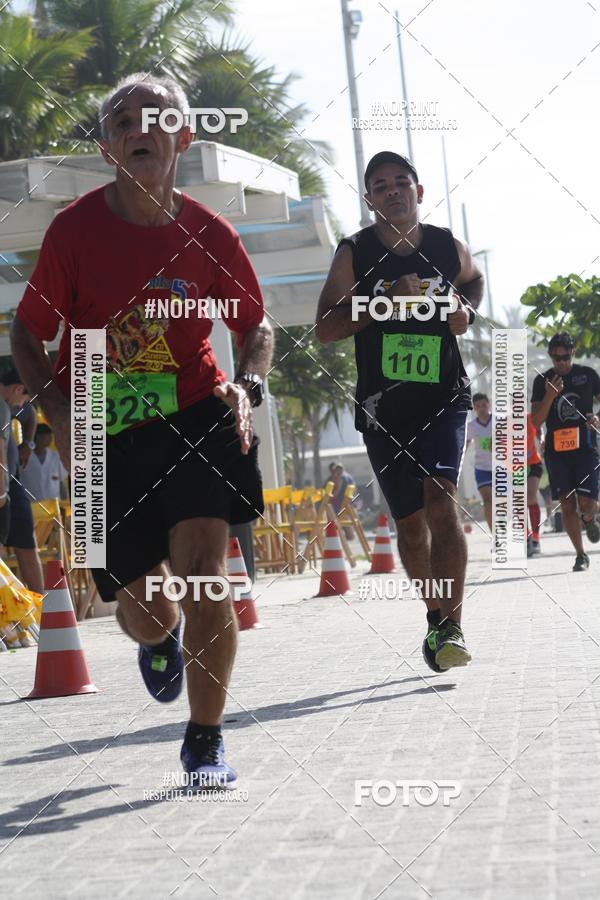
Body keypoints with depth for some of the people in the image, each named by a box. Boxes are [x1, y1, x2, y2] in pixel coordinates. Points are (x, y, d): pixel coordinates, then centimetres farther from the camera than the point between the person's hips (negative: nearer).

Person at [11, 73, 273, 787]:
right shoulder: (75, 227, -8)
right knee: (145, 614, 4)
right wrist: (58, 408, -14)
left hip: (194, 418, 0)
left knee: (203, 569, -21)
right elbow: (27, 332, 0)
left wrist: (246, 385, -8)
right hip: (106, 437, 0)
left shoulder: (208, 234, -4)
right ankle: (158, 639, 46)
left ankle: (205, 741, -3)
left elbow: (255, 326, 11)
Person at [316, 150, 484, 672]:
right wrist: (386, 298, -22)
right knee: (410, 522, 9)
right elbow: (325, 328, -9)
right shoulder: (355, 254, -2)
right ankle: (437, 617, 30)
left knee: (441, 502, -22)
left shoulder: (450, 249, 3)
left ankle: (452, 627, -23)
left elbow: (475, 279, 27)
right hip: (383, 408, 1)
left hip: (444, 399, -1)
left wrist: (466, 310, 4)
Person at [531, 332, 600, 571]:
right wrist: (550, 395, -14)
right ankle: (580, 555, 9)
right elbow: (536, 422, 1)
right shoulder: (542, 381, 5)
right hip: (556, 451, 1)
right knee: (567, 505, -1)